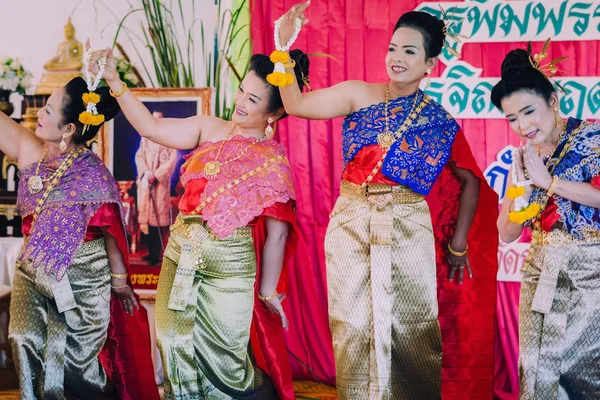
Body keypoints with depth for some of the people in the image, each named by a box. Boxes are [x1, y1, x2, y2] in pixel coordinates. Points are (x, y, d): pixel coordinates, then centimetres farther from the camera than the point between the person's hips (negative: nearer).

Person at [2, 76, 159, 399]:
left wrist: (119, 277, -5)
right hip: (33, 268, 6)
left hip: (80, 276, -5)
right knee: (27, 347, 11)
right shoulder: (30, 151, -4)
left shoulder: (91, 173, -18)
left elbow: (109, 228, -11)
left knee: (73, 357, 7)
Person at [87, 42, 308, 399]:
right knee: (178, 347, 11)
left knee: (222, 358, 4)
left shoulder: (274, 162, -6)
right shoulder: (210, 129, 6)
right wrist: (115, 81, -6)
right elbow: (150, 127, 2)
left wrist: (268, 290, -6)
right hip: (181, 254, 4)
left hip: (229, 265, -4)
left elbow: (277, 233, -7)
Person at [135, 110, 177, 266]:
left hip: (161, 182, -5)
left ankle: (156, 254, -6)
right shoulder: (145, 139, 14)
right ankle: (151, 252, 12)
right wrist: (146, 172, -12)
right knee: (147, 214, 4)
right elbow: (139, 156, 6)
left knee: (158, 215, -8)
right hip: (145, 181, 5)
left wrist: (156, 175, -14)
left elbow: (172, 160, -7)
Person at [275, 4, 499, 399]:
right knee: (352, 327, 6)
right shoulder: (359, 95, 3)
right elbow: (296, 105, -4)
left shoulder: (441, 123, 3)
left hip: (408, 228, -1)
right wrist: (284, 47, -13)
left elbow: (471, 181, 12)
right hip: (351, 224, 1)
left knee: (409, 328, 3)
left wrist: (459, 244, 10)